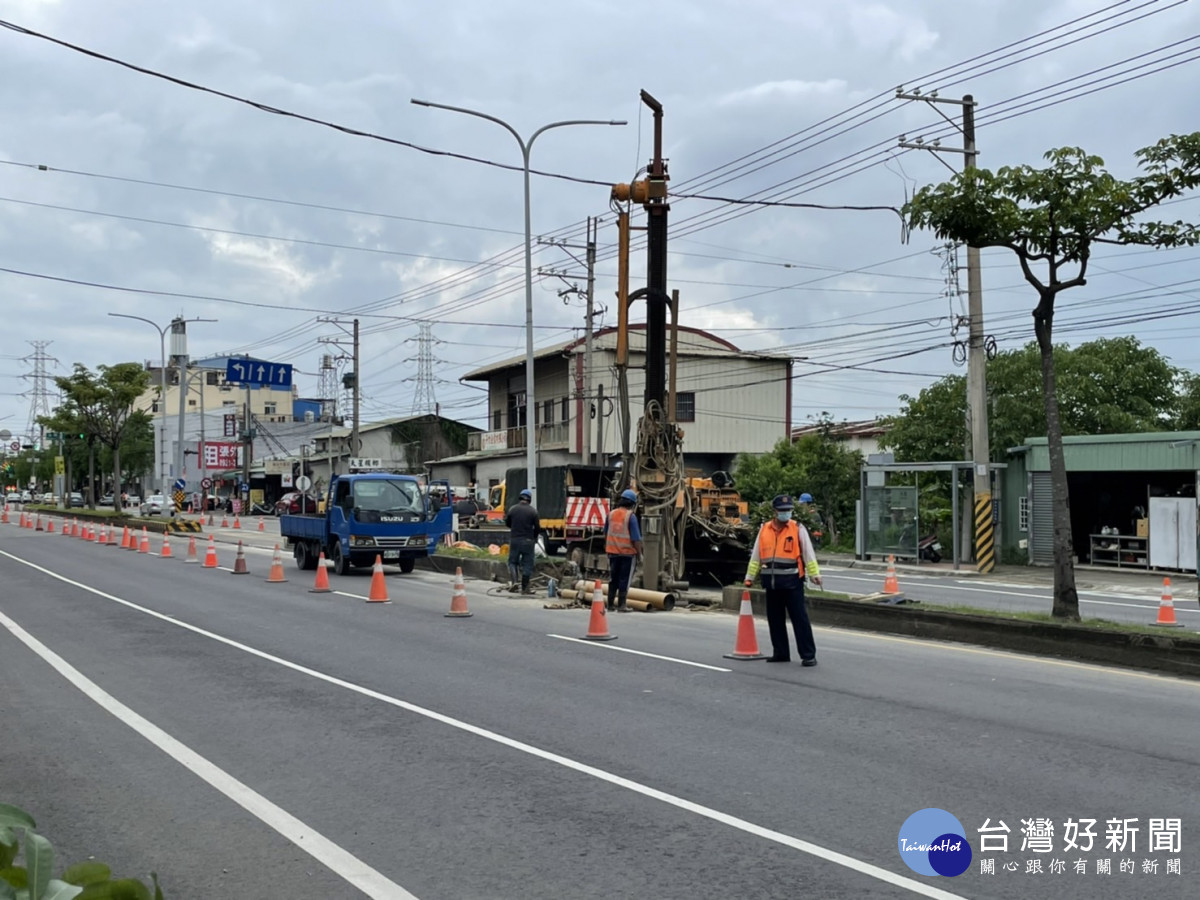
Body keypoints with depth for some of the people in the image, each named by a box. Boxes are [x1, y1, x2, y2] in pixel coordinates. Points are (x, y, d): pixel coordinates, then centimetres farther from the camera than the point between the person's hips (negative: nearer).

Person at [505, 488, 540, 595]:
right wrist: (534, 537, 16)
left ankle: (514, 581, -6)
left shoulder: (512, 509, -2)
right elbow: (537, 527, -4)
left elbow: (507, 523, 9)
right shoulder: (533, 511, -6)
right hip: (528, 540, -1)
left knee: (513, 561, 14)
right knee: (527, 564, 6)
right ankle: (525, 588, 7)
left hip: (514, 539, 1)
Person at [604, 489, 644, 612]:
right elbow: (635, 537, -14)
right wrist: (639, 552, -5)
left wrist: (606, 548, 25)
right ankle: (621, 605, 1)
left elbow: (606, 534, 14)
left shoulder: (611, 514, 5)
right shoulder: (631, 516, -13)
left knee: (613, 578, 14)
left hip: (613, 551, 5)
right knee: (624, 579, 2)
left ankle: (610, 604, 16)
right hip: (628, 552, -5)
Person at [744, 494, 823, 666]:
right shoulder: (764, 529, 9)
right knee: (775, 619, 11)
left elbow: (808, 553, -3)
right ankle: (780, 653, 22)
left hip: (792, 580, -4)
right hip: (771, 581, 4)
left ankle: (808, 655, -1)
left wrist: (814, 574, -11)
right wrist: (750, 577, 11)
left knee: (800, 618, -4)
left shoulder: (798, 529, 0)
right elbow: (756, 556, 13)